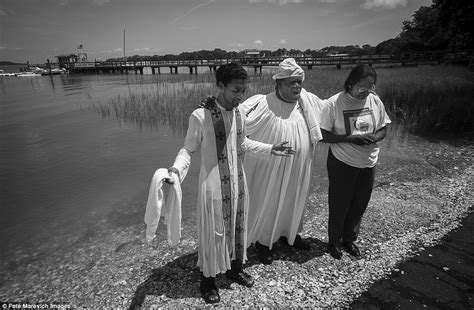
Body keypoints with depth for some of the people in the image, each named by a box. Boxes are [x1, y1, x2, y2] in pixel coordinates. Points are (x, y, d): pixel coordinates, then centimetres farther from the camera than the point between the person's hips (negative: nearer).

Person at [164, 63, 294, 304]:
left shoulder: (239, 114, 0)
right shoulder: (200, 116, -18)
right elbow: (188, 149, -11)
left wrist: (270, 149, 13)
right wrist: (177, 169, -29)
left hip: (237, 182, 6)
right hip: (214, 185, -6)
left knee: (237, 226, 19)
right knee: (213, 231, 8)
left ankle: (235, 268, 44)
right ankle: (208, 280, 32)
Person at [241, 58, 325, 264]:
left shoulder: (310, 101, -3)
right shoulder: (264, 105, -20)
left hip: (299, 168, 6)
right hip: (272, 168, -5)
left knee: (295, 199, 23)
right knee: (268, 201, 10)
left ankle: (291, 233, 49)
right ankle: (263, 241, 35)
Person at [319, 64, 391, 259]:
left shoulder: (374, 100, -1)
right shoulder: (334, 103, -15)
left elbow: (383, 129, 9)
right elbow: (324, 135, -14)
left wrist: (374, 137, -14)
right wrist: (350, 138, -24)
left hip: (368, 162, 5)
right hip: (342, 163, -4)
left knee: (360, 204, 16)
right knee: (339, 204, 9)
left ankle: (349, 239, 40)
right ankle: (334, 241, 33)